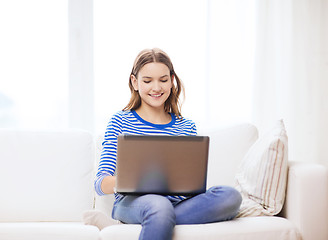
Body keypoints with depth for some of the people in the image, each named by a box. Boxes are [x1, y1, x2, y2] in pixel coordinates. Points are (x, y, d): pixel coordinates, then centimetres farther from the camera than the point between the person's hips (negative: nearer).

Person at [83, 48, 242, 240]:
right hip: (132, 202, -6)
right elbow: (100, 184, 2)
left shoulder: (187, 127, 19)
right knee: (159, 205, -45)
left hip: (178, 203, 6)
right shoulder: (121, 122, 10)